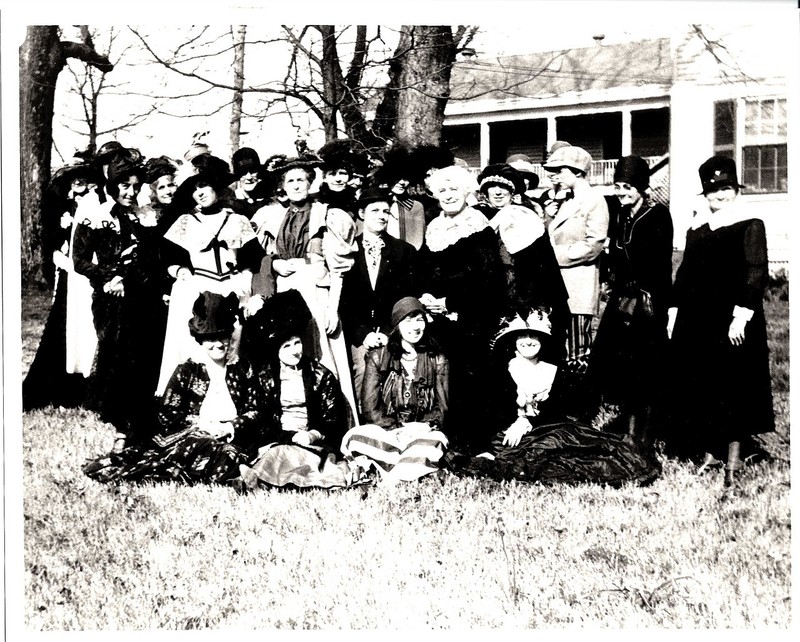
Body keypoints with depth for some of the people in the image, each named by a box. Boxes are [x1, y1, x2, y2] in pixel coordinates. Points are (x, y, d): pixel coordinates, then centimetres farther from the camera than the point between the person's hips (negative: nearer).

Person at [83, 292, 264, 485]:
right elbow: (166, 414, 1)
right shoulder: (186, 371, 7)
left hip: (234, 438, 1)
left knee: (228, 456, -36)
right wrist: (200, 424, -14)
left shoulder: (243, 370, 12)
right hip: (190, 435, -1)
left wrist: (232, 426, -11)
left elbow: (254, 411, 9)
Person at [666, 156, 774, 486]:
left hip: (731, 316, -6)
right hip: (696, 316, 6)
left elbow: (757, 272, -11)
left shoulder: (750, 225, -4)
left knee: (732, 387, -3)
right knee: (700, 384, 8)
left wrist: (742, 313, -19)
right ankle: (709, 453, 18)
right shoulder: (697, 227, 13)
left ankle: (733, 461, 1)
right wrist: (674, 309, 10)